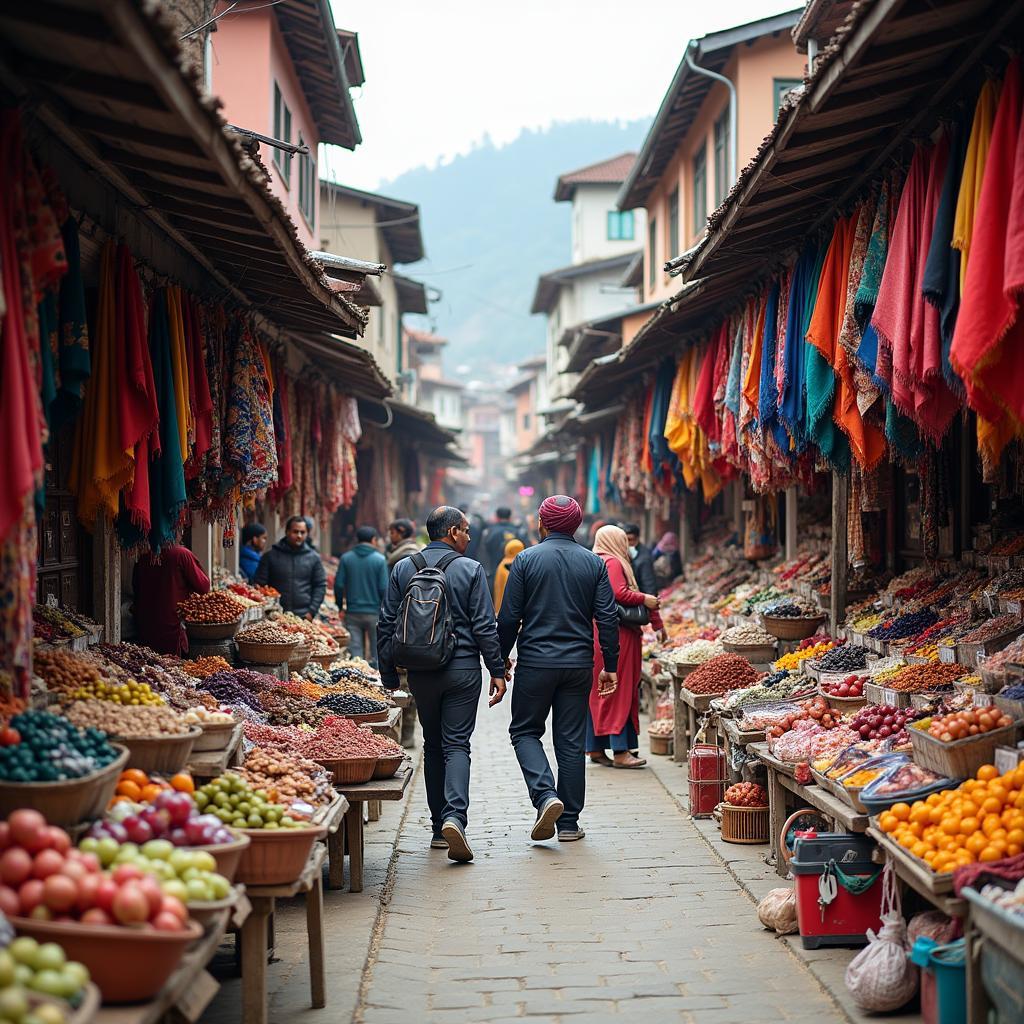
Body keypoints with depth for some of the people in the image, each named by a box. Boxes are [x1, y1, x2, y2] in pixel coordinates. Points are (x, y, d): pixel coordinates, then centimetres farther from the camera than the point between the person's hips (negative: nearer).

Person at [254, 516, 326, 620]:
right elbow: (259, 584, 5)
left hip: (304, 617, 1)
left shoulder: (314, 558, 10)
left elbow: (320, 585, 10)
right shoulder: (270, 556, 5)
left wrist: (312, 611, 0)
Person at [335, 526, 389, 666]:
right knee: (376, 651, 8)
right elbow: (384, 588, -9)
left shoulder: (346, 558, 1)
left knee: (355, 650, 4)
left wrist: (341, 607, 11)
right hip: (374, 612, -2)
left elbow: (338, 585, 0)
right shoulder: (380, 560, -6)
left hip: (352, 612, 2)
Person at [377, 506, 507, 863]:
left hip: (420, 672, 3)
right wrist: (497, 671, 1)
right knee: (457, 743, -3)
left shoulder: (403, 569, 5)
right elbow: (485, 627, -6)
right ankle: (454, 817, -23)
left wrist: (389, 676, 13)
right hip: (463, 669, -3)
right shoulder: (471, 569, -4)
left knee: (433, 746, 13)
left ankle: (439, 827, 16)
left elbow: (387, 626, 6)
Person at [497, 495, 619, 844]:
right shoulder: (593, 563, 3)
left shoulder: (526, 560, -4)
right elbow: (608, 618, 1)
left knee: (525, 731, 11)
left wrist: (501, 658, 7)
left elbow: (509, 617, -4)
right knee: (571, 740, 8)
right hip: (578, 664, 3)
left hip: (535, 662, -2)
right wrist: (610, 665, 7)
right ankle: (569, 822, 10)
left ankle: (545, 795, -12)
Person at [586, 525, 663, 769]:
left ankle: (595, 748, 15)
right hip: (616, 636, -10)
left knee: (597, 693, 11)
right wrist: (644, 599, -10)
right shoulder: (613, 562, -10)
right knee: (619, 691, -9)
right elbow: (619, 593, -23)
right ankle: (620, 751, -10)